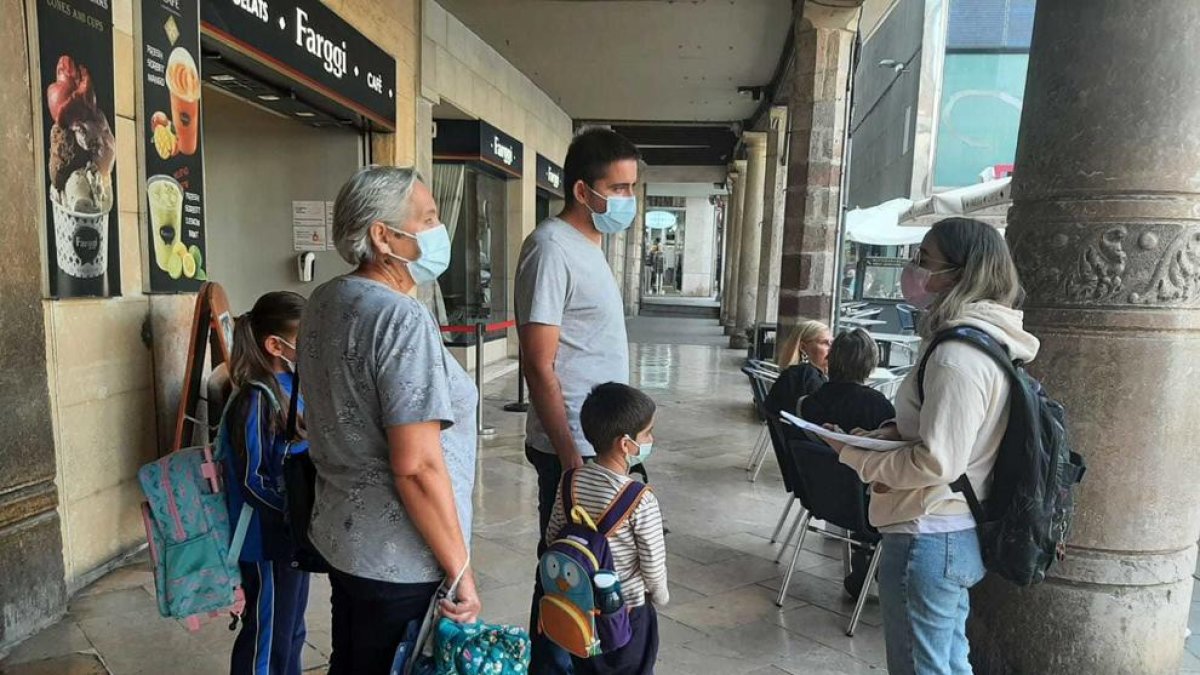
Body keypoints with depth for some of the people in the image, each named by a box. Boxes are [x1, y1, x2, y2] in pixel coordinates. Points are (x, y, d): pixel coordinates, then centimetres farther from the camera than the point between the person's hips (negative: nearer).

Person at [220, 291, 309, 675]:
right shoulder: (256, 400, -23)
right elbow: (251, 481, -22)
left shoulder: (291, 386, 2)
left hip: (294, 532, 8)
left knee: (291, 628, 24)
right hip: (267, 538, -8)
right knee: (266, 637, 11)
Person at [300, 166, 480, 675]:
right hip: (401, 560, -8)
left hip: (341, 536, 8)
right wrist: (459, 570, -17)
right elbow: (416, 466, -27)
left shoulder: (323, 301, 4)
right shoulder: (402, 318, -24)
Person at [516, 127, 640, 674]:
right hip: (573, 448, -9)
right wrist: (570, 458, -19)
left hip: (599, 442, 9)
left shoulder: (587, 244, 12)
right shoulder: (552, 248, -18)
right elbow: (539, 367, -21)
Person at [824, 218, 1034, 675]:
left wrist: (854, 453, -13)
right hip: (959, 534, 9)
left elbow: (937, 463, -25)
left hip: (927, 539, -9)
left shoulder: (958, 355, -24)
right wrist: (895, 433, 0)